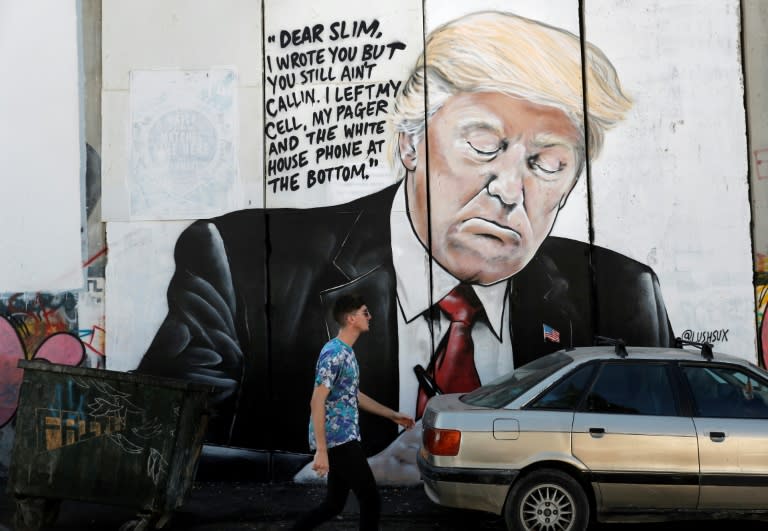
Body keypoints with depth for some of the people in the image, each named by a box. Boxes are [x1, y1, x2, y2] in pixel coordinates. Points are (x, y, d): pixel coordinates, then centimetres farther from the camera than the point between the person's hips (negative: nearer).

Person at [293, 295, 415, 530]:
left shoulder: (347, 351, 14)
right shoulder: (333, 353, -17)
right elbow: (317, 402, -21)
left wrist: (392, 415, 25)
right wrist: (321, 451, -24)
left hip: (344, 439, 10)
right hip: (338, 440, -10)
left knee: (335, 504, 14)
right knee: (370, 499, -3)